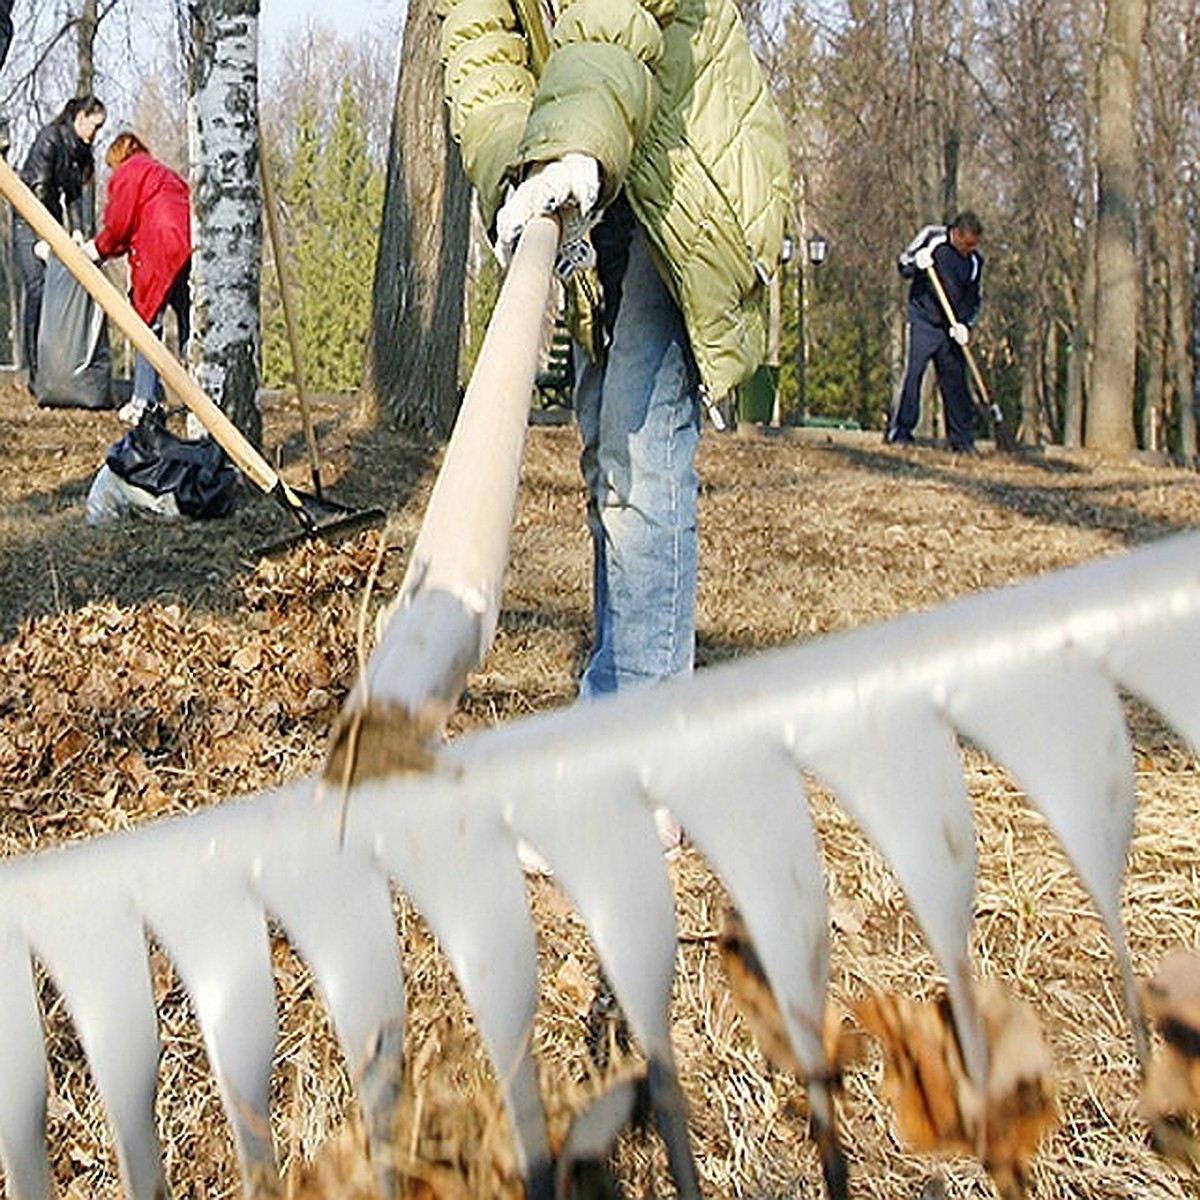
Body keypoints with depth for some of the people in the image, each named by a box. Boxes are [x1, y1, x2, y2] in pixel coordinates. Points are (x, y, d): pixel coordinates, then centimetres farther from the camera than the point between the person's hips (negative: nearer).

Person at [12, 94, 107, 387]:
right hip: (28, 221, -8)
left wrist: (78, 231, -3)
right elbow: (39, 187, -17)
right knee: (38, 288, -16)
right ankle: (35, 372, -17)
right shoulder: (49, 138, -11)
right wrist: (42, 239, -22)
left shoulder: (79, 150, 13)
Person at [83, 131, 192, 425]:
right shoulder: (166, 173, 33)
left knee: (148, 323, -5)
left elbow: (119, 223, 1)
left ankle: (145, 400, -9)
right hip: (188, 250, 8)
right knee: (189, 325, 11)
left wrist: (98, 249, 18)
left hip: (160, 253, -8)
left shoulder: (127, 172, 9)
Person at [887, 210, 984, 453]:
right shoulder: (931, 238, -5)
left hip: (953, 328, 3)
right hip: (923, 322, -3)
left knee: (956, 380, 3)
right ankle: (899, 431, -2)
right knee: (912, 374, -9)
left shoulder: (974, 260, 3)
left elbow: (974, 298, 9)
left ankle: (962, 439, 9)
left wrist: (964, 324, -7)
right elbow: (903, 265, 3)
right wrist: (917, 264, -20)